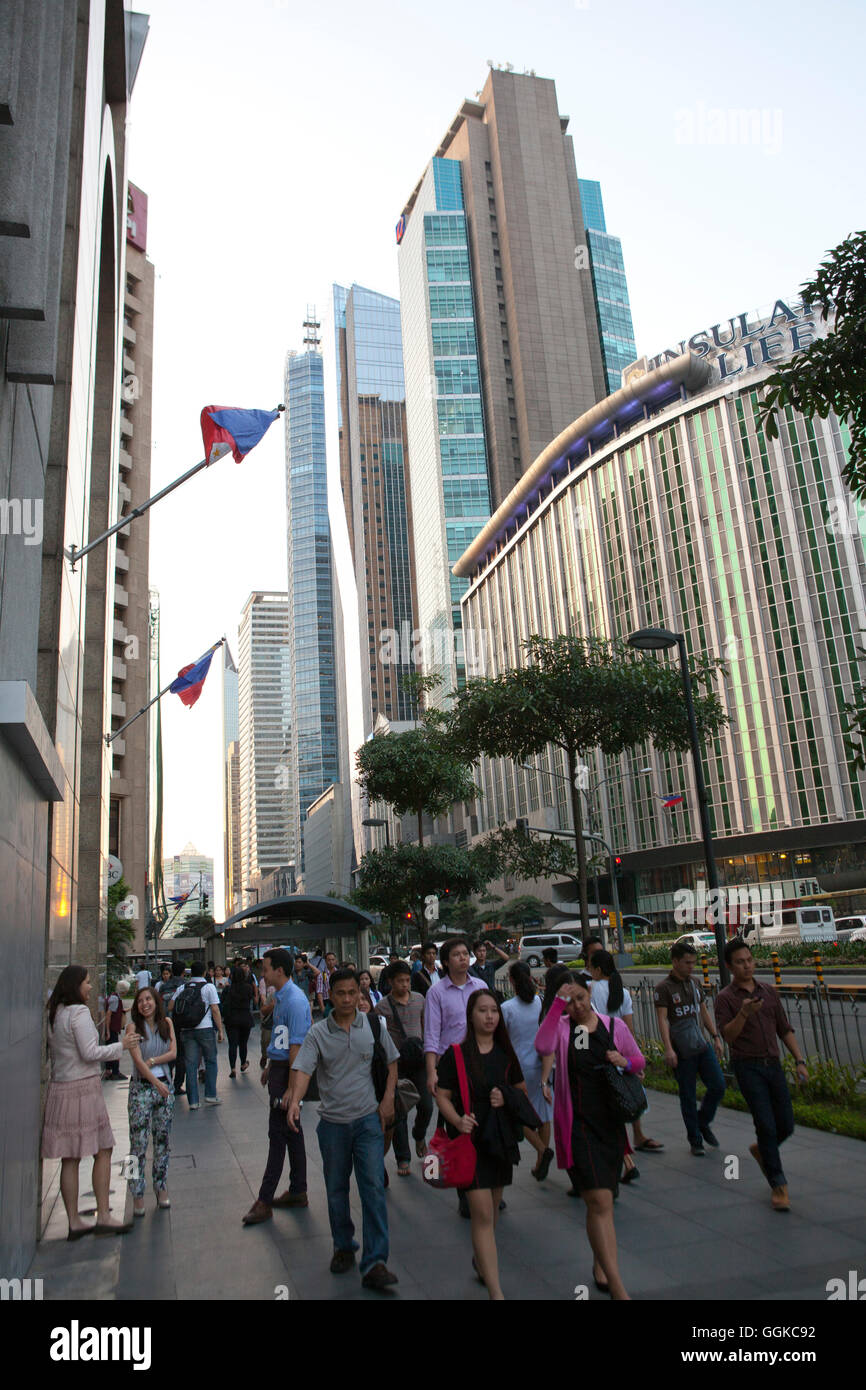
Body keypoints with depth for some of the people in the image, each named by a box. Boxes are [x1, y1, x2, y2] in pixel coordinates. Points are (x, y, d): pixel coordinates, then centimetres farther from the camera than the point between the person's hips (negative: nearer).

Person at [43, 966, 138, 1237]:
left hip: (59, 1089, 8)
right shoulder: (79, 1012, -14)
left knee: (69, 1158, 10)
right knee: (103, 1152, 2)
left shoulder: (54, 1014, 11)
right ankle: (103, 1217, 5)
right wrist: (121, 1045, -6)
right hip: (83, 1087, -8)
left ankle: (74, 1222, 15)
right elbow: (90, 1052, -17)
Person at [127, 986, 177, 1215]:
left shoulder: (166, 1023, 5)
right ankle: (137, 1194, 5)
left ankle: (161, 1187, 20)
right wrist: (156, 1082, -22)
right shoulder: (134, 1027, -6)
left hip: (165, 1085, 3)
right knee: (138, 1142, -4)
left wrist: (153, 1061, -16)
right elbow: (138, 1059, -14)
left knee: (163, 1140, 9)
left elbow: (173, 1053, -1)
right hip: (141, 1087, -3)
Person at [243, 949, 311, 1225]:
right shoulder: (280, 996, 10)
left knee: (278, 1133, -2)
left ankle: (265, 1200, 7)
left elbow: (296, 1047, -23)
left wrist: (290, 1089, -23)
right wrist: (269, 1067, 24)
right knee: (291, 1131, 16)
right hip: (279, 1067, 10)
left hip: (288, 1071, -10)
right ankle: (297, 1192, 26)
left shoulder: (295, 1000, -21)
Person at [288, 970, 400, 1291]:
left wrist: (388, 1099, 1)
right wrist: (295, 1101, -34)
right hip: (332, 1122, 1)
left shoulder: (374, 1025, -1)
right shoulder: (318, 1033, -5)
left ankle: (374, 1263, -2)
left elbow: (391, 1062, 10)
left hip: (368, 1119, -1)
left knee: (374, 1187, -7)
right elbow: (303, 1069, -16)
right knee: (336, 1189, 13)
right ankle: (343, 1247, 34)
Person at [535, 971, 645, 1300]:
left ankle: (600, 1266, 37)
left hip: (610, 1122, 4)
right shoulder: (561, 1028, -5)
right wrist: (557, 1004, -27)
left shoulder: (614, 1025, 4)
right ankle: (618, 1288, -10)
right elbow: (542, 1046, -27)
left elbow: (640, 1061, 14)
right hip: (577, 1125, -4)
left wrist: (625, 1062, -9)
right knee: (600, 1202, -12)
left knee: (601, 1200, 17)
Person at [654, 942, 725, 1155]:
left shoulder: (695, 984, 11)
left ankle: (703, 1123, 24)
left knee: (718, 1086, 0)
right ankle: (695, 1140, 18)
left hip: (703, 1046, 6)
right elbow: (662, 1019, -15)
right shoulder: (663, 988, -9)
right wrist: (668, 1048, -23)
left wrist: (716, 1037, 14)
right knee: (688, 1096, 3)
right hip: (682, 1052, -5)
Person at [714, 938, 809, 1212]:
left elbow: (785, 1029, 15)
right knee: (766, 1125, -8)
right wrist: (744, 1013, -31)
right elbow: (727, 1035, -15)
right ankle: (778, 1185, 6)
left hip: (773, 1064, 5)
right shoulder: (725, 998, -5)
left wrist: (800, 1060, 7)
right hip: (748, 1067, -5)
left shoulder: (769, 992, 11)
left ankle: (761, 1151, 37)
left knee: (786, 1126, 7)